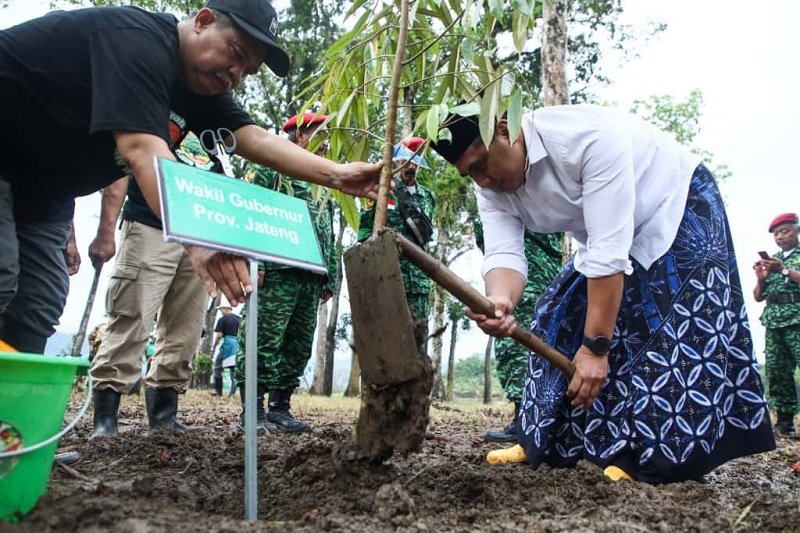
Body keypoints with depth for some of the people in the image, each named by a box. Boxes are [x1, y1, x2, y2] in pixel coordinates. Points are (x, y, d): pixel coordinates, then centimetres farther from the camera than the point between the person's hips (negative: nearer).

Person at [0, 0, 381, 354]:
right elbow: (141, 150, -42)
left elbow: (258, 139, -10)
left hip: (40, 183, 9)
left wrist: (336, 175, -22)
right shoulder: (138, 41, -27)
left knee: (38, 308, 1)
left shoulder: (201, 81, 1)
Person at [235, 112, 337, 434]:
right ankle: (253, 411, -3)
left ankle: (280, 409, 15)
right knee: (264, 342, -8)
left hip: (311, 276, 8)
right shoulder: (270, 165, 5)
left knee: (299, 346, 7)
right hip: (277, 271, -7)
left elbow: (328, 235, 25)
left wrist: (330, 278, 16)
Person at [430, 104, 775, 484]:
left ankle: (660, 453, -12)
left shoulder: (586, 136, -38)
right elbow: (502, 253, -26)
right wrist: (499, 301, -50)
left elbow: (610, 251, -39)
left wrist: (596, 346, -38)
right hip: (605, 232, 7)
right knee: (560, 317, 2)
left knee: (676, 326, -20)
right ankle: (546, 443, 11)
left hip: (676, 205, -6)